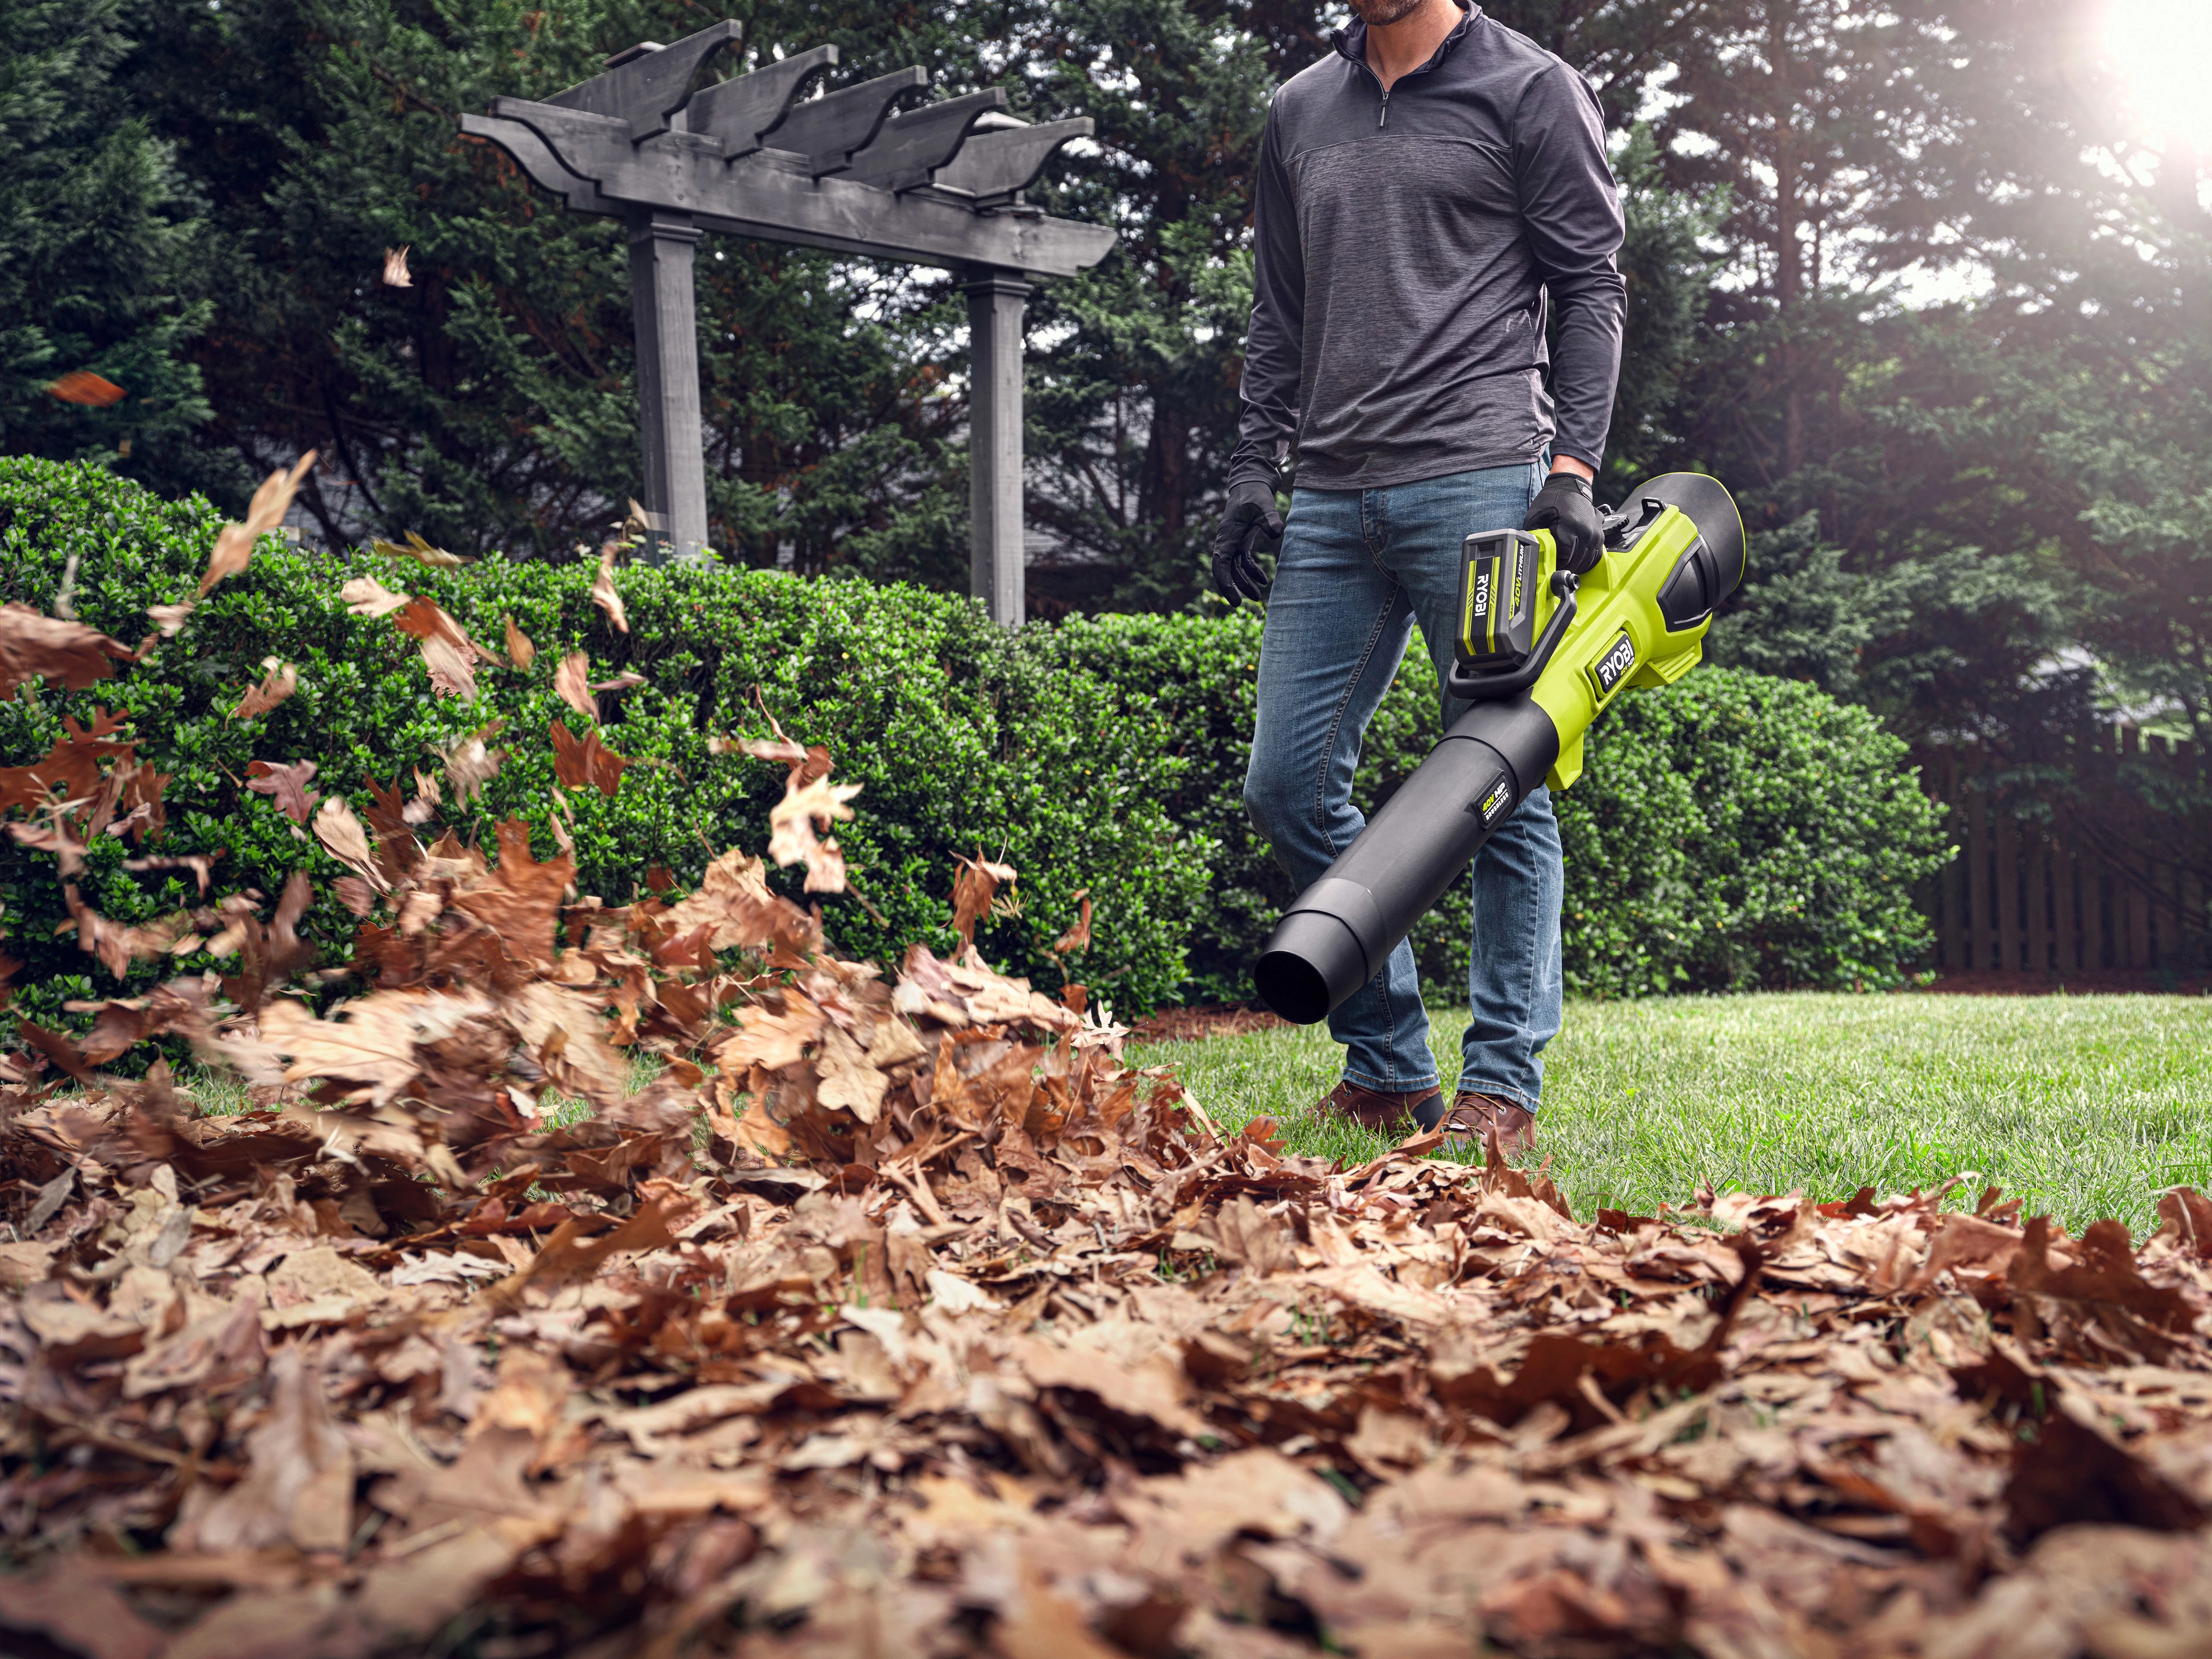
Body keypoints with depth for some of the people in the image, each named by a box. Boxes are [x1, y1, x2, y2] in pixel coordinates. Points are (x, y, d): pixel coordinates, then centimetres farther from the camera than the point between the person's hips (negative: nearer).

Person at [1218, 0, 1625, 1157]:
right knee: (1287, 783, 1)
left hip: (1479, 485, -6)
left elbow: (1590, 292, 1)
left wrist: (1571, 469, -9)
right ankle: (1390, 1069, 12)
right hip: (1333, 502, 6)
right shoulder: (1298, 112, 19)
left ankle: (1503, 1084, 3)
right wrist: (1251, 471, 12)